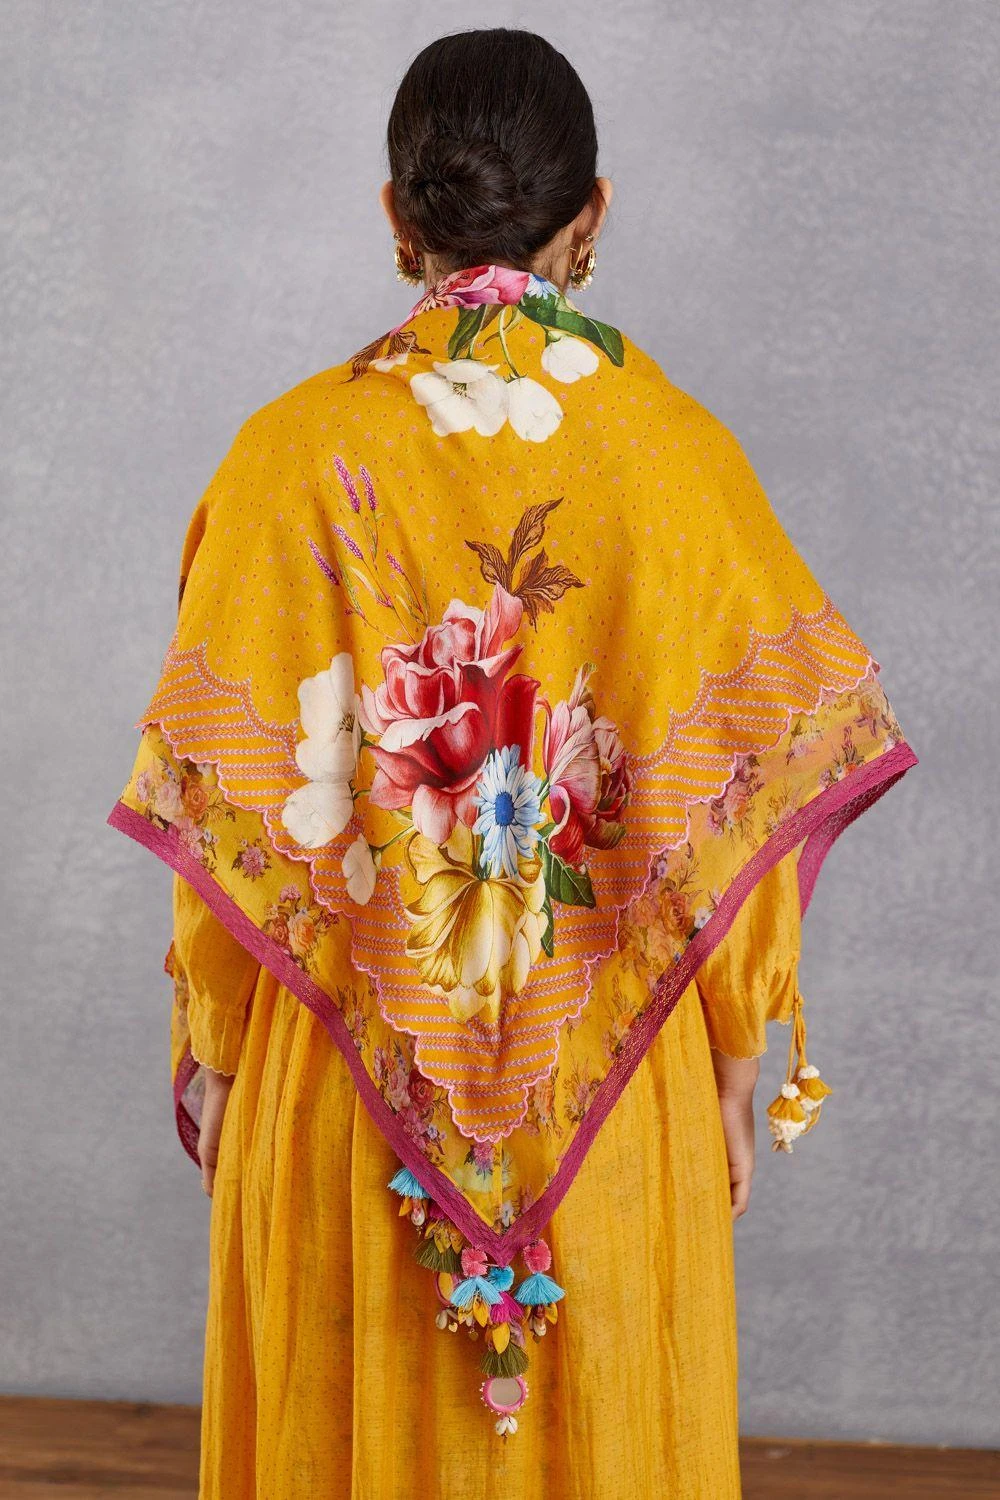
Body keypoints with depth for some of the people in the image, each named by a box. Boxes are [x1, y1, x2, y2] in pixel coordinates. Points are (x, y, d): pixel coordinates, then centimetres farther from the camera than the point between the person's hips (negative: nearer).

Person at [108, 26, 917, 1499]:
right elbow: (735, 805, -5)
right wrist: (741, 1067, 6)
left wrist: (209, 1052, 6)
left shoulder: (295, 452, -9)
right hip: (619, 1086, 0)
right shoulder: (683, 453, -8)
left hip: (344, 1086, 0)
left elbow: (236, 806, -6)